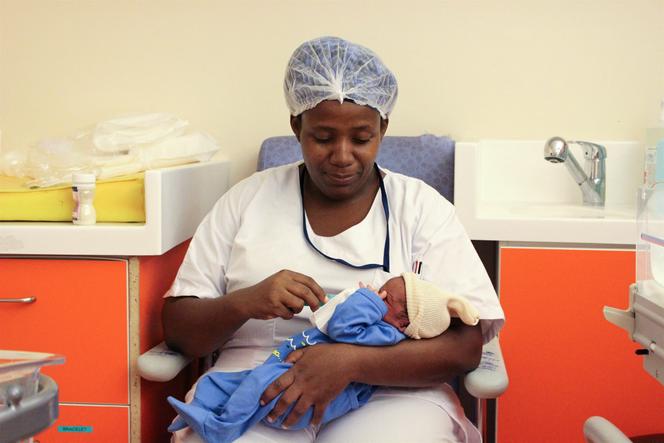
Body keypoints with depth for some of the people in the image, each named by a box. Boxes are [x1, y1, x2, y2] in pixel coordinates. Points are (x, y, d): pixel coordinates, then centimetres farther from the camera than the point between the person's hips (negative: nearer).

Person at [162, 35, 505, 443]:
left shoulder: (422, 207, 9)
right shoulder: (247, 199, 13)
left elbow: (465, 344, -2)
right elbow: (177, 326, 11)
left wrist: (351, 361, -18)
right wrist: (245, 303, -11)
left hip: (389, 394, 0)